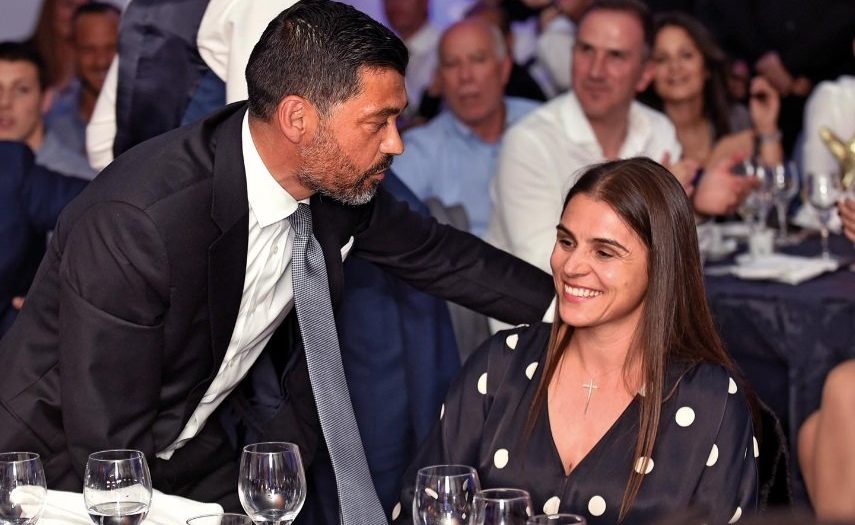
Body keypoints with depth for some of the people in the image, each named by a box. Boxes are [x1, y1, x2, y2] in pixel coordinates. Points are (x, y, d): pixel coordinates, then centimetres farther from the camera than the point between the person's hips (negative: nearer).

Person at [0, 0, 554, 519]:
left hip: (191, 449, 6)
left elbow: (437, 253, 8)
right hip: (65, 458, -5)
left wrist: (566, 305, 8)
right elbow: (107, 445, -28)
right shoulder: (133, 221, -32)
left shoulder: (337, 181, -12)